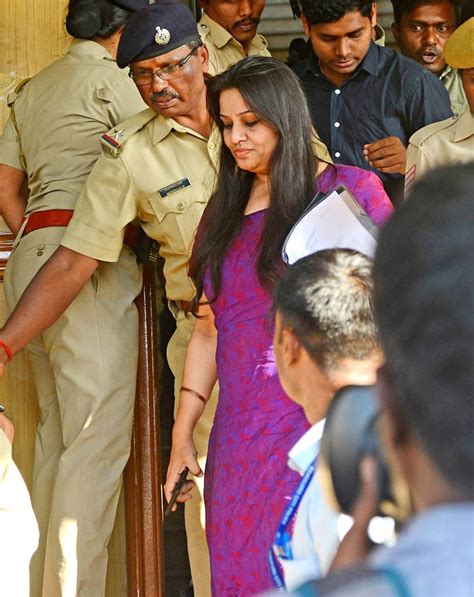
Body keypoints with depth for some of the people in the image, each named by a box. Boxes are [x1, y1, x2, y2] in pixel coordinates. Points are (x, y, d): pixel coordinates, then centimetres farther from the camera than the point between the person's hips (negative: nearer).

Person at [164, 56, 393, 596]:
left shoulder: (350, 191, -1)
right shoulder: (226, 211, 16)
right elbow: (209, 328, 17)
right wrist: (182, 435, 13)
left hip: (322, 424, -5)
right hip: (240, 429, 5)